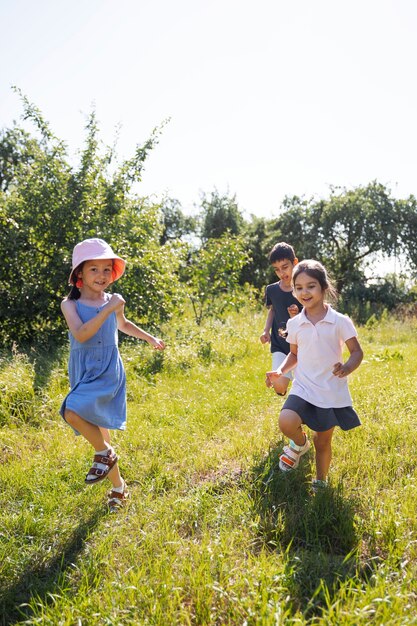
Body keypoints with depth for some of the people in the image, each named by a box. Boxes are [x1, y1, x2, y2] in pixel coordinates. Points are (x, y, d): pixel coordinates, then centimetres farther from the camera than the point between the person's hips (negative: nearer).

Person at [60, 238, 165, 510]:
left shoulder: (113, 301, 3)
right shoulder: (70, 303, -4)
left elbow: (123, 324, 26)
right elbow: (80, 334, -22)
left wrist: (150, 338, 32)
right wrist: (107, 310, -26)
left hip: (109, 371, -1)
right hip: (84, 372, 1)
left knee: (73, 412, -26)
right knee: (98, 429, 8)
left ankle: (105, 453, -1)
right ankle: (118, 485, 27)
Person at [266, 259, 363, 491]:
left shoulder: (340, 321, -8)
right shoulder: (294, 324, 2)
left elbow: (357, 352, -5)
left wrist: (347, 368, -26)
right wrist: (281, 371, -3)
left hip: (332, 392, -1)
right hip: (303, 389, 2)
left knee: (324, 442, 11)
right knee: (286, 422, -26)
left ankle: (320, 483, 38)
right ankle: (300, 444, 9)